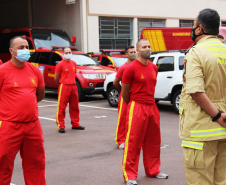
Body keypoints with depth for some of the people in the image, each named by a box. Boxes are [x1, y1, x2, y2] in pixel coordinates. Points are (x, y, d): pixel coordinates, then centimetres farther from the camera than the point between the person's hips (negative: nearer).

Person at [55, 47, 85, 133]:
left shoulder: (74, 63, 12)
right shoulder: (60, 64, -7)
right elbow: (56, 78, -2)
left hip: (73, 86, 6)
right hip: (64, 87, -6)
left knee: (74, 107, 12)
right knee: (61, 107, -6)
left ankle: (75, 124, 23)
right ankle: (61, 126, -1)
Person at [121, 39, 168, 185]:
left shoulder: (154, 67, 10)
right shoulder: (131, 68, -9)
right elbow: (124, 92, -4)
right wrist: (134, 106, 6)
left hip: (152, 107, 7)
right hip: (137, 108, -7)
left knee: (153, 141, 14)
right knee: (133, 142, -5)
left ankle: (153, 171, 28)